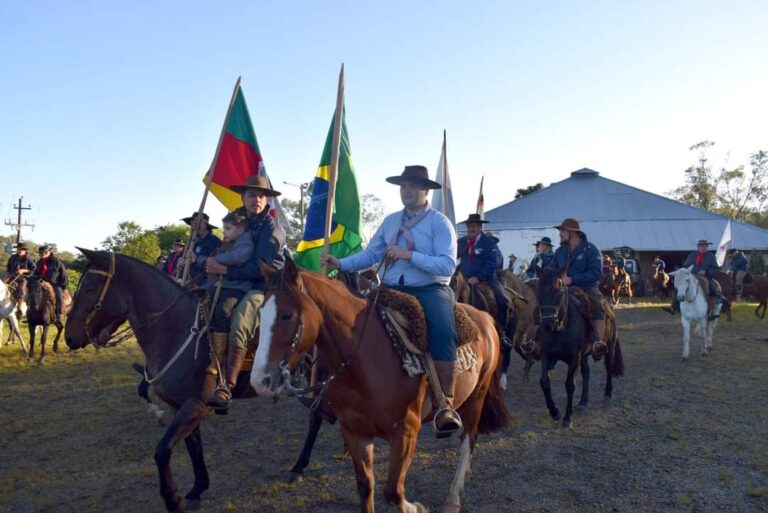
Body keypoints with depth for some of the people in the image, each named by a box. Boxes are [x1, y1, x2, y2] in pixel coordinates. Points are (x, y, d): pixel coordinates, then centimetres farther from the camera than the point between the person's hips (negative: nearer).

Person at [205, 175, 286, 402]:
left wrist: (225, 270, -24)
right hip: (239, 282, 8)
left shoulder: (271, 228, -9)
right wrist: (211, 261, 1)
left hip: (265, 285, -8)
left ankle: (227, 386, -35)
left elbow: (260, 268, -18)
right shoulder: (238, 219, 14)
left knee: (238, 327, -32)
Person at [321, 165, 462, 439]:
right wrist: (340, 263, -5)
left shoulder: (439, 222, -1)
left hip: (430, 290, -5)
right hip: (392, 290, 5)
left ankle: (446, 406, -26)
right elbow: (370, 254, 11)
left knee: (443, 332, -32)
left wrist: (409, 255, -19)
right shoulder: (390, 221, 15)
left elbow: (448, 266, -12)